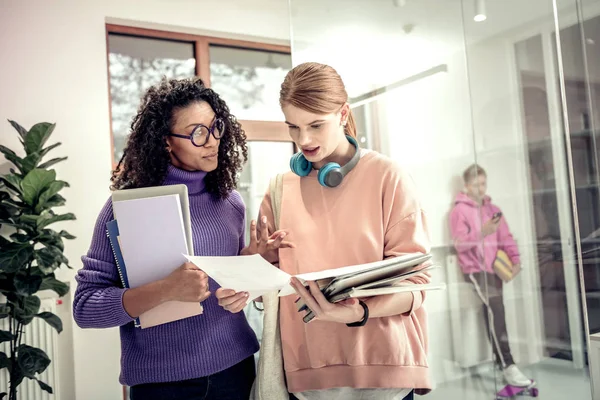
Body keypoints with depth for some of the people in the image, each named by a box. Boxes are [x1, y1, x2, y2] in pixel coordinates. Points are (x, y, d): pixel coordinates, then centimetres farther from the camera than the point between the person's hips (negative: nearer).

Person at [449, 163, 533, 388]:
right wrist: (482, 232, -27)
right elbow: (459, 243, -12)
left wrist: (515, 259, -3)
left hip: (495, 267, 6)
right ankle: (507, 366, -23)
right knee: (495, 308, -21)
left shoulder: (493, 209, 16)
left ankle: (499, 360, 14)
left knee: (492, 311, 3)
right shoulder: (459, 211, -2)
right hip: (475, 268, -6)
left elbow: (506, 238, 13)